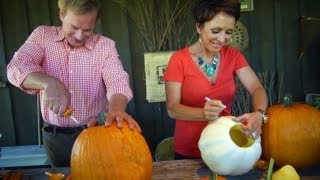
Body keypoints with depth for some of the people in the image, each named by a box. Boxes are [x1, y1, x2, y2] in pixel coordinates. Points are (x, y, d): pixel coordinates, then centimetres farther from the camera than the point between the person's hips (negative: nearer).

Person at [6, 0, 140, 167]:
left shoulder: (105, 45, -5)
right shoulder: (43, 35, -2)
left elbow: (117, 81, -18)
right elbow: (17, 67, -15)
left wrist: (116, 108, -41)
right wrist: (49, 83, -35)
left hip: (95, 132, -1)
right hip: (55, 136, 1)